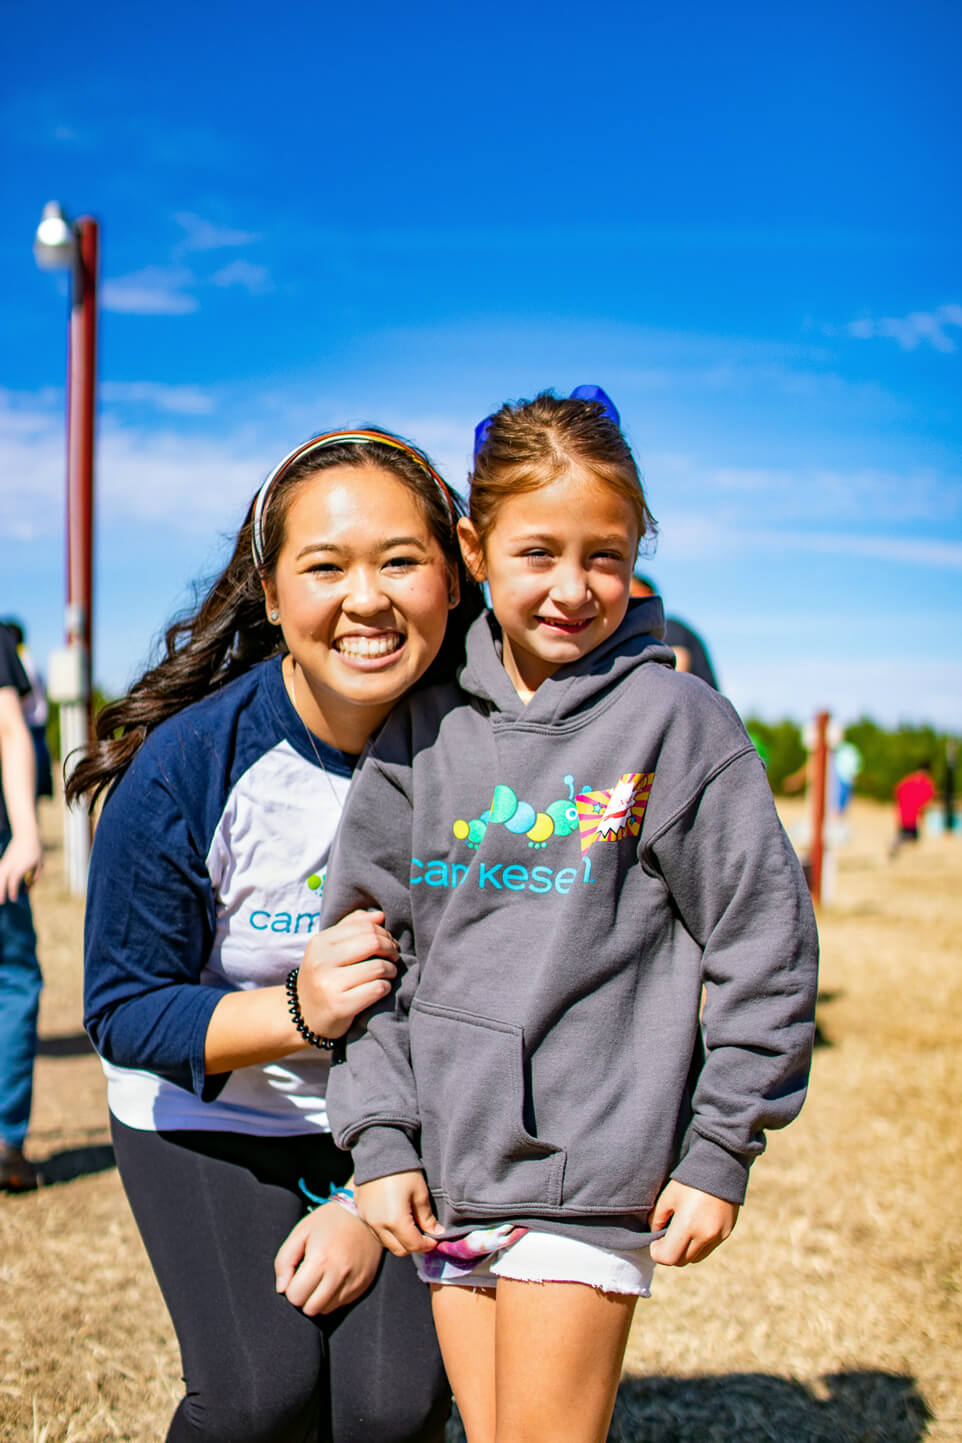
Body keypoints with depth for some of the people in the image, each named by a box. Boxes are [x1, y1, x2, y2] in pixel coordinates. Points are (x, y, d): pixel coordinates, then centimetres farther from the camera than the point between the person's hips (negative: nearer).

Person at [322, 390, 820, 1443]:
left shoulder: (674, 720, -7)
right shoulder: (423, 727, 4)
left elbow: (764, 940, -4)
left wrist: (719, 1152, -3)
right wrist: (378, 1139, 2)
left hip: (594, 1169, -4)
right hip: (446, 1174, 4)